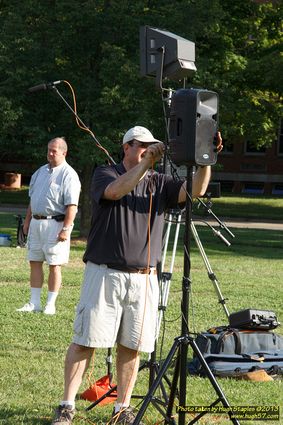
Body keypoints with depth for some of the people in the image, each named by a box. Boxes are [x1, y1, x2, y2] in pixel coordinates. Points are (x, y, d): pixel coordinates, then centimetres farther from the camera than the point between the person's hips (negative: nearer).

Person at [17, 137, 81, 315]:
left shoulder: (68, 175, -9)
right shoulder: (41, 172, 16)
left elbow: (72, 205, -16)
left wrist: (66, 229, -22)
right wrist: (27, 221, 18)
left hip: (55, 224, -8)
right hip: (36, 222, 8)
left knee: (54, 265, -3)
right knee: (35, 262, 7)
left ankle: (51, 304, 2)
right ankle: (34, 302, 13)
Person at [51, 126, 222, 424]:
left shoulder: (158, 183, 12)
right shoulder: (104, 175, 3)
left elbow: (195, 190, -3)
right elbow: (117, 190, -21)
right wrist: (146, 162, -25)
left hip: (143, 279, 3)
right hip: (104, 274, -3)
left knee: (132, 346, 4)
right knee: (85, 340, -4)